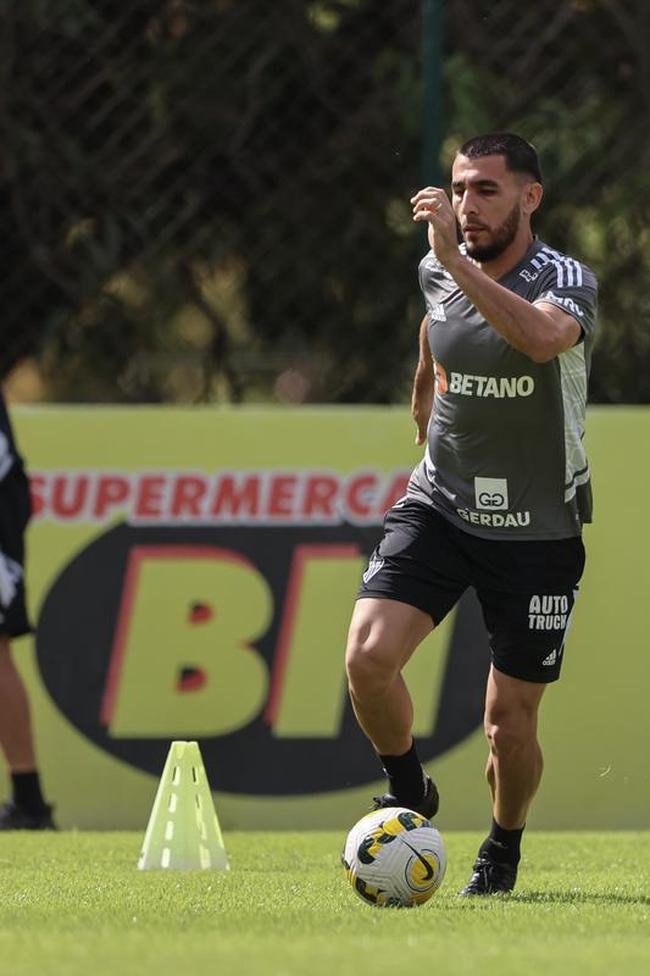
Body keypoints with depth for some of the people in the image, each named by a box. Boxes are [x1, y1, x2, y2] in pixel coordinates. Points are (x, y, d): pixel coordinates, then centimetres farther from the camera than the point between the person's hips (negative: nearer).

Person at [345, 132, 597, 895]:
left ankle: (504, 846, 30)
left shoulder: (567, 282, -16)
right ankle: (408, 794, 7)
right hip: (439, 508, 4)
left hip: (537, 530, -3)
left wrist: (456, 259, -43)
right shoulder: (436, 275, 1)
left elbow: (542, 338, -42)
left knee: (509, 723, 0)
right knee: (369, 655, -20)